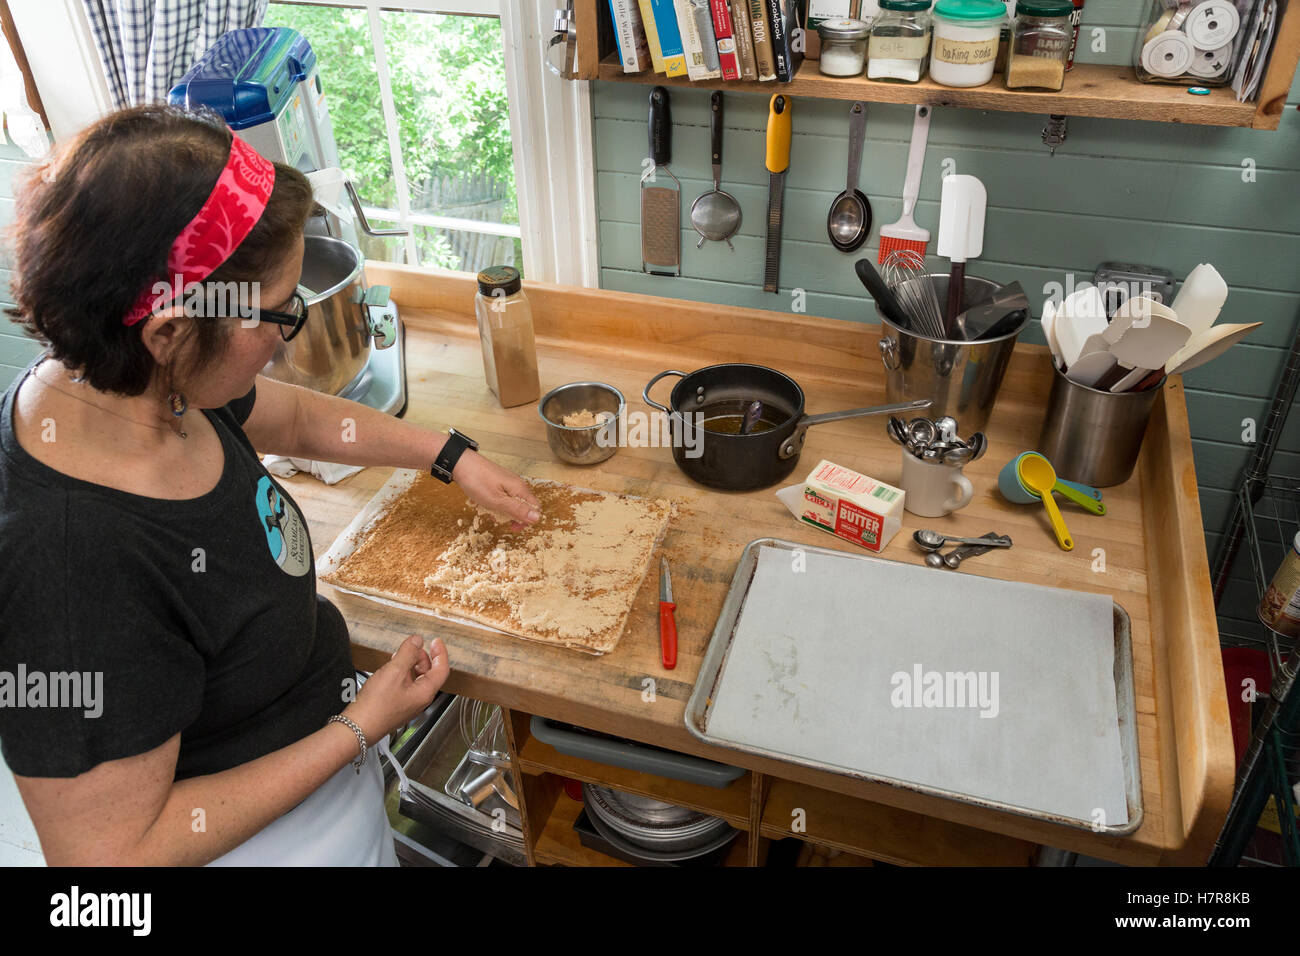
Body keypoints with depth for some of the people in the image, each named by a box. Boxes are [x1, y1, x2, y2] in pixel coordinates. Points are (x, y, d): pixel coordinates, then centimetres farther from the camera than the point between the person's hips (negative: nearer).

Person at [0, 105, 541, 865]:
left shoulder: (147, 382, -14)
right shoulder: (76, 566, -39)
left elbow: (297, 417, 7)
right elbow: (111, 851, -29)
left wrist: (455, 457, 8)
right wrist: (359, 729, -25)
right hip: (265, 837, -6)